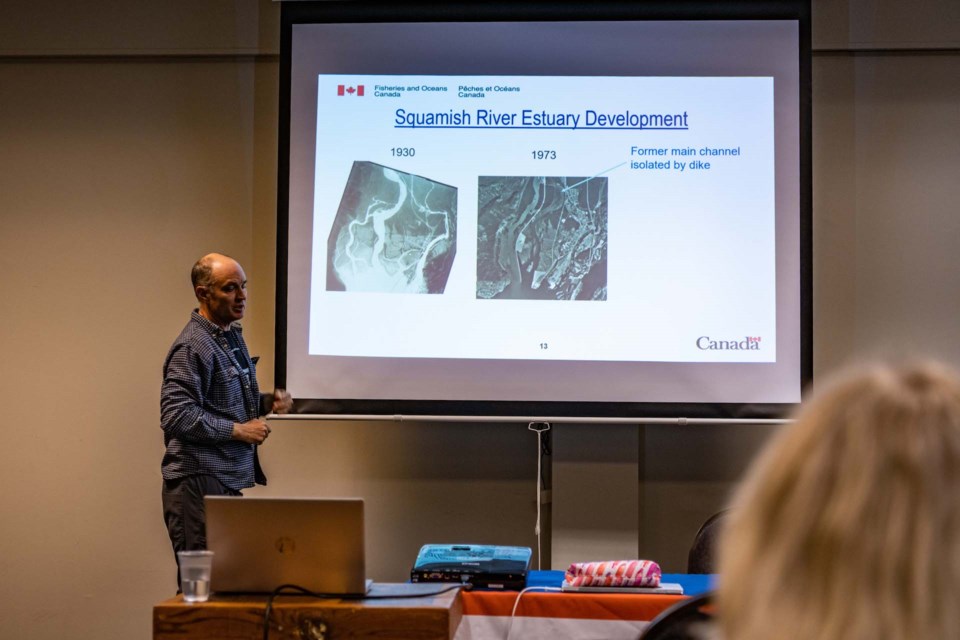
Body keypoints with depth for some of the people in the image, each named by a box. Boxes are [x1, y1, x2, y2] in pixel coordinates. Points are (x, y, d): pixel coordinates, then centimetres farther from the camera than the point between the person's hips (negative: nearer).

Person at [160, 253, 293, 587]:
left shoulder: (232, 336, 17)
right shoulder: (192, 346, -14)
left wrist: (265, 402, 9)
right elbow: (176, 415, -23)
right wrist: (238, 430, -17)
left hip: (227, 481, 9)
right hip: (198, 484, -9)